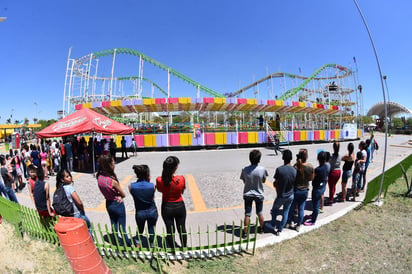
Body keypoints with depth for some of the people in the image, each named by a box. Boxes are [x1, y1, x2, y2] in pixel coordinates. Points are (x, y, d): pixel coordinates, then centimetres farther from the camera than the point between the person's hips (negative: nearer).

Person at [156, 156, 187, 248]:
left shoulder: (159, 180, -22)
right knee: (182, 229, 21)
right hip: (179, 206, 0)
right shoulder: (181, 179, -24)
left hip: (166, 207, 0)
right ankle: (184, 248, 41)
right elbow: (182, 191, -6)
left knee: (170, 230, 19)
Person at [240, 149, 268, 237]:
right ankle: (261, 229, 40)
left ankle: (245, 232, 21)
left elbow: (244, 181, -3)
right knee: (260, 213, 21)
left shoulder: (244, 169, -17)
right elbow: (263, 181, -3)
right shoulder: (262, 169, -19)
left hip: (247, 194, 0)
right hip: (259, 194, 0)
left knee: (247, 214, 11)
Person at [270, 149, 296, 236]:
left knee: (275, 209, 22)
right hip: (290, 195, 3)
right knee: (286, 212, 19)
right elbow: (294, 183, 0)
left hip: (281, 196, -3)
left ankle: (274, 226, 31)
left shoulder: (279, 169, -23)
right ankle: (280, 230, 28)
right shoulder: (294, 170, -11)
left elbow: (275, 184, -15)